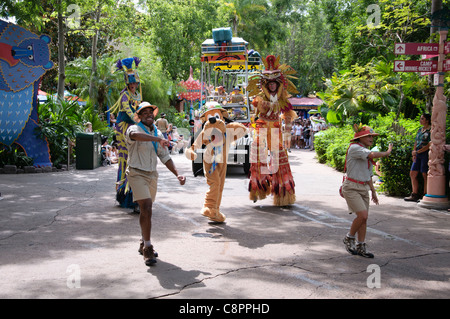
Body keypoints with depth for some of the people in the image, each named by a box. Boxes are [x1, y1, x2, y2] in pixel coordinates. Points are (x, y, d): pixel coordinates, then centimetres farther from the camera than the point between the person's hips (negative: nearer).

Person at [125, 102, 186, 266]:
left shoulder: (157, 133, 13)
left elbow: (165, 157, 15)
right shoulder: (134, 129, -9)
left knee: (146, 211, 15)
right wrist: (157, 139, -49)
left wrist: (177, 174, 3)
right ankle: (147, 249, -11)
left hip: (152, 175, 7)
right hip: (137, 174, -7)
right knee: (146, 209, -17)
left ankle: (144, 245, 29)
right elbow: (134, 135, -36)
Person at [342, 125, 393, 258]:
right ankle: (349, 238, 5)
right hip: (351, 187, -9)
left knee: (364, 218, 8)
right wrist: (387, 152, -11)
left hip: (363, 188, 9)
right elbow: (373, 155, -29)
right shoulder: (354, 148, -13)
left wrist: (373, 192, 23)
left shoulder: (367, 152, 15)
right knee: (362, 215, -17)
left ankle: (360, 247, 19)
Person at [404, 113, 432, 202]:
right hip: (418, 155, 8)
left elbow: (429, 145, -15)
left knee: (425, 175, -6)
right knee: (412, 174, 7)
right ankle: (415, 195, 13)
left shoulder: (431, 130, -7)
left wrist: (418, 151, -14)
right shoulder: (420, 130, 17)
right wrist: (414, 153, 5)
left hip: (426, 154, -8)